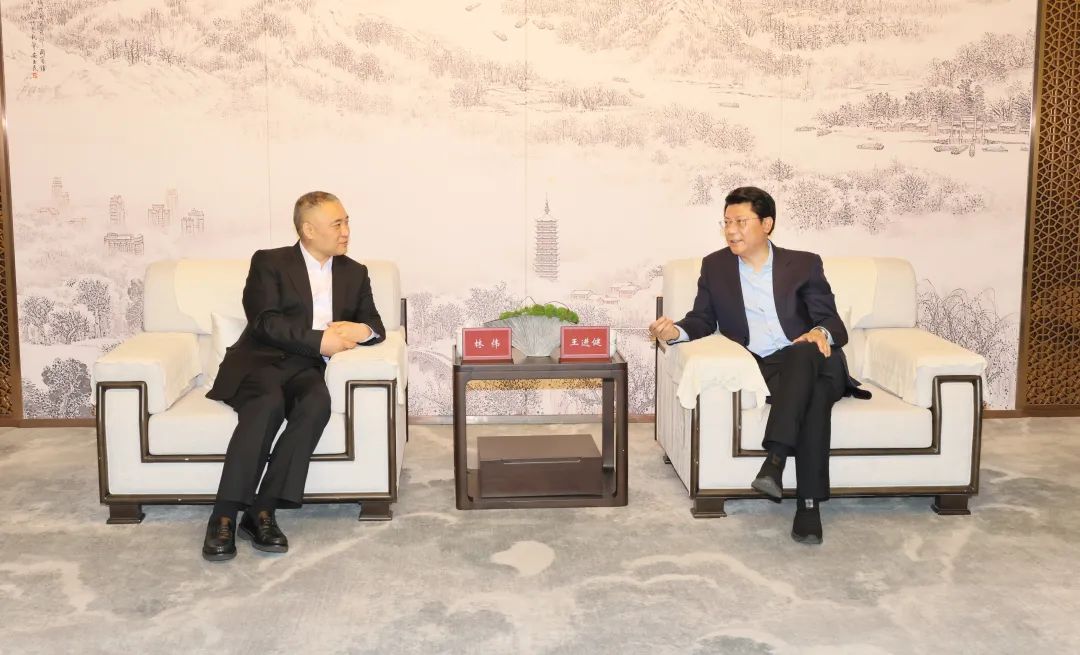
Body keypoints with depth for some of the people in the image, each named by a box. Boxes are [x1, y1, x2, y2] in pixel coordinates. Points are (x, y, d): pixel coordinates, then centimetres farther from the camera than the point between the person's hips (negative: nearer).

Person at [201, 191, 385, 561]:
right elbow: (265, 322, -9)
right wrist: (319, 340, -18)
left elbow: (375, 325, 13)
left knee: (318, 402, -33)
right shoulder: (269, 262, 4)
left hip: (305, 369, 3)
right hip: (259, 362, -3)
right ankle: (224, 517, -33)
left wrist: (360, 331, -11)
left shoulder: (354, 273, 17)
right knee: (269, 402, -37)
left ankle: (262, 511, -30)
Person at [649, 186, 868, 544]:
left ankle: (775, 458, -44)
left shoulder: (804, 264, 11)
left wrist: (821, 333, -21)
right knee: (813, 394, -34)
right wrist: (677, 331, -10)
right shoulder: (715, 266, 16)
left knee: (805, 353, -38)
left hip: (810, 361, 0)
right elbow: (704, 319, 14)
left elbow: (833, 322, 5)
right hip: (763, 368, 0)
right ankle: (809, 501, -37)